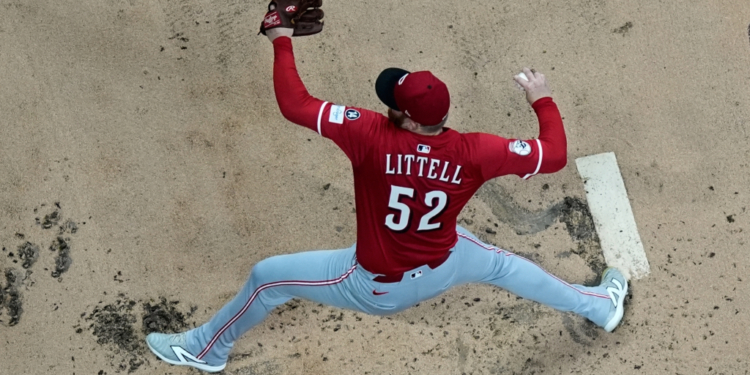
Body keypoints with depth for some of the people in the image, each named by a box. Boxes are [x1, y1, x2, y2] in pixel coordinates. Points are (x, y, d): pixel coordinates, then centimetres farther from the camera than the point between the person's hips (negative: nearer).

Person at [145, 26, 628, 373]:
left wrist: (282, 42, -17)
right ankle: (599, 307, 52)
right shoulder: (474, 152, -25)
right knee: (501, 263, 34)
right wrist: (543, 100, 2)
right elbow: (555, 155, -14)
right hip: (439, 270, 3)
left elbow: (294, 105, -31)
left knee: (267, 277, 15)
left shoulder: (373, 136, -33)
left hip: (375, 288, -3)